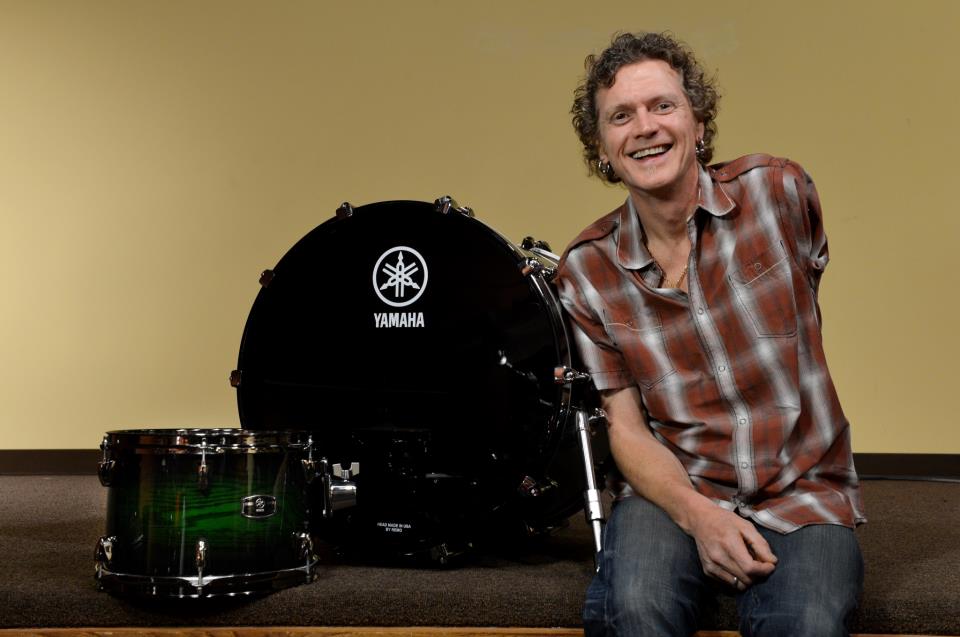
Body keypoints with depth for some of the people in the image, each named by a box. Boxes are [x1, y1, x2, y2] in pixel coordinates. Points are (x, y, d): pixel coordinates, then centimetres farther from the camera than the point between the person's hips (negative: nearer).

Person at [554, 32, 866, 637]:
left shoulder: (778, 190, -6)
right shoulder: (586, 270, -4)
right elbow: (626, 427, -3)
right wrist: (698, 515, -19)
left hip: (803, 490, 0)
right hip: (672, 487, 0)